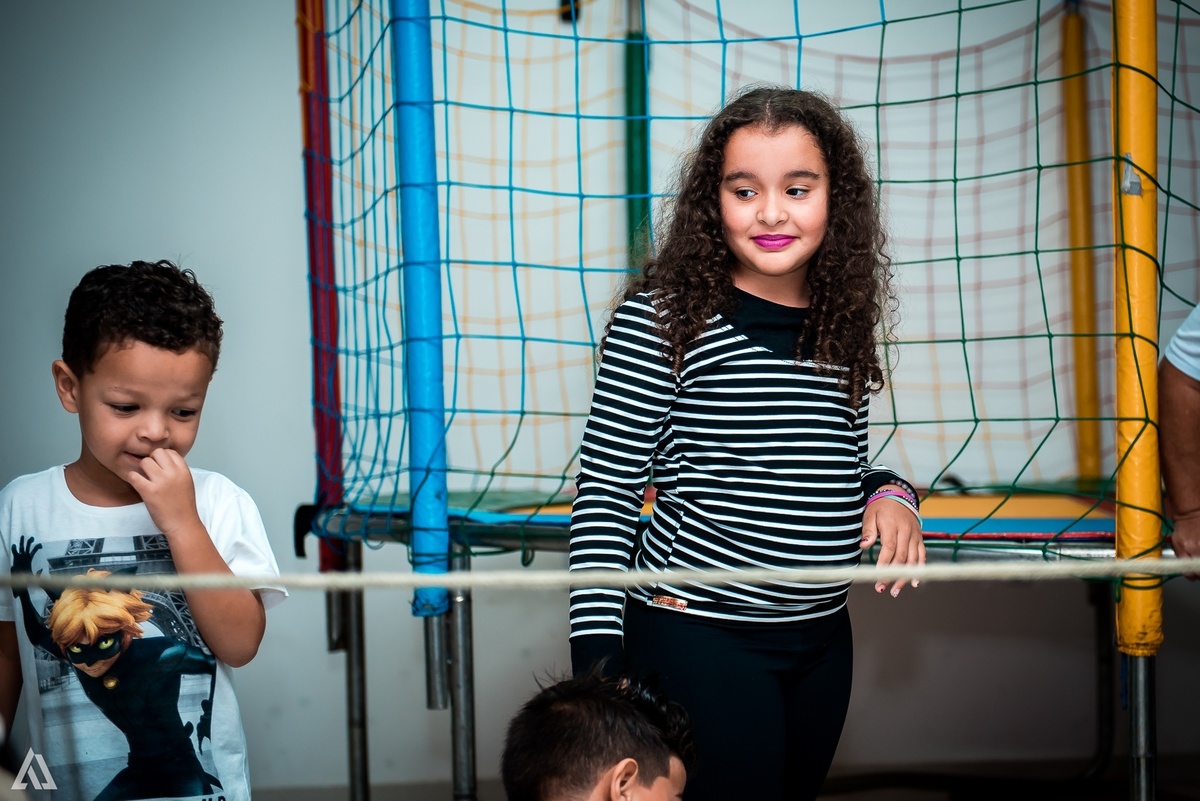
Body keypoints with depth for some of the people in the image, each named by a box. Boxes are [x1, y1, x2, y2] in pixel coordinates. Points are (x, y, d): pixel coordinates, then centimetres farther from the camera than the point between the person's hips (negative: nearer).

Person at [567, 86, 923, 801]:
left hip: (823, 639, 6)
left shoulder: (844, 328, 6)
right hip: (696, 633, -6)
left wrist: (890, 494, -2)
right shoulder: (663, 319, -11)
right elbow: (607, 493, -10)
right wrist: (598, 657, -15)